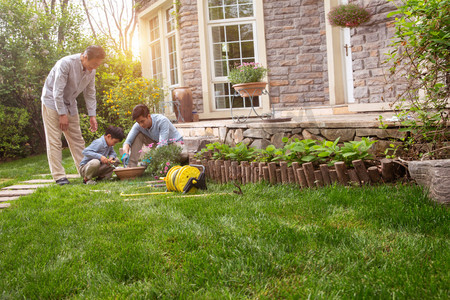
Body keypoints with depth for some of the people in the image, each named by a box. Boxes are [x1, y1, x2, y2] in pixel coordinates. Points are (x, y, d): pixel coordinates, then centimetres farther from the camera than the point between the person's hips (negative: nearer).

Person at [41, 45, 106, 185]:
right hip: (52, 102, -6)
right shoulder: (66, 63, -25)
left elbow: (90, 93, 5)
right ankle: (59, 176, -7)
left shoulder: (91, 70, -4)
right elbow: (57, 91, -24)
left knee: (77, 140, 5)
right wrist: (62, 114, -22)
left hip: (70, 105, 7)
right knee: (54, 141, -8)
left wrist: (92, 115, -1)